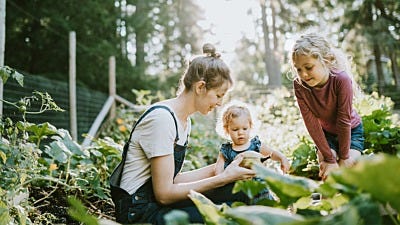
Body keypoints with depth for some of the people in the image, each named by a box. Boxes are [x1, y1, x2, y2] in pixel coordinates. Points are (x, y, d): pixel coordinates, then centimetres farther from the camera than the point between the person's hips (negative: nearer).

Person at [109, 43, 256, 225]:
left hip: (158, 199, 9)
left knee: (240, 196, -4)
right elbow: (164, 194, -21)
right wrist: (224, 177, -19)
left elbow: (173, 178, 7)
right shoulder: (161, 118, -21)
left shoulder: (184, 121, 9)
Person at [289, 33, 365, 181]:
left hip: (351, 131, -1)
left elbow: (344, 120, -29)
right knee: (326, 173, -14)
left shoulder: (341, 79, -36)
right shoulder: (299, 85, -28)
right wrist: (329, 158, -24)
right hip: (325, 134, 2)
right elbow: (311, 122, -25)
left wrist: (344, 158, -21)